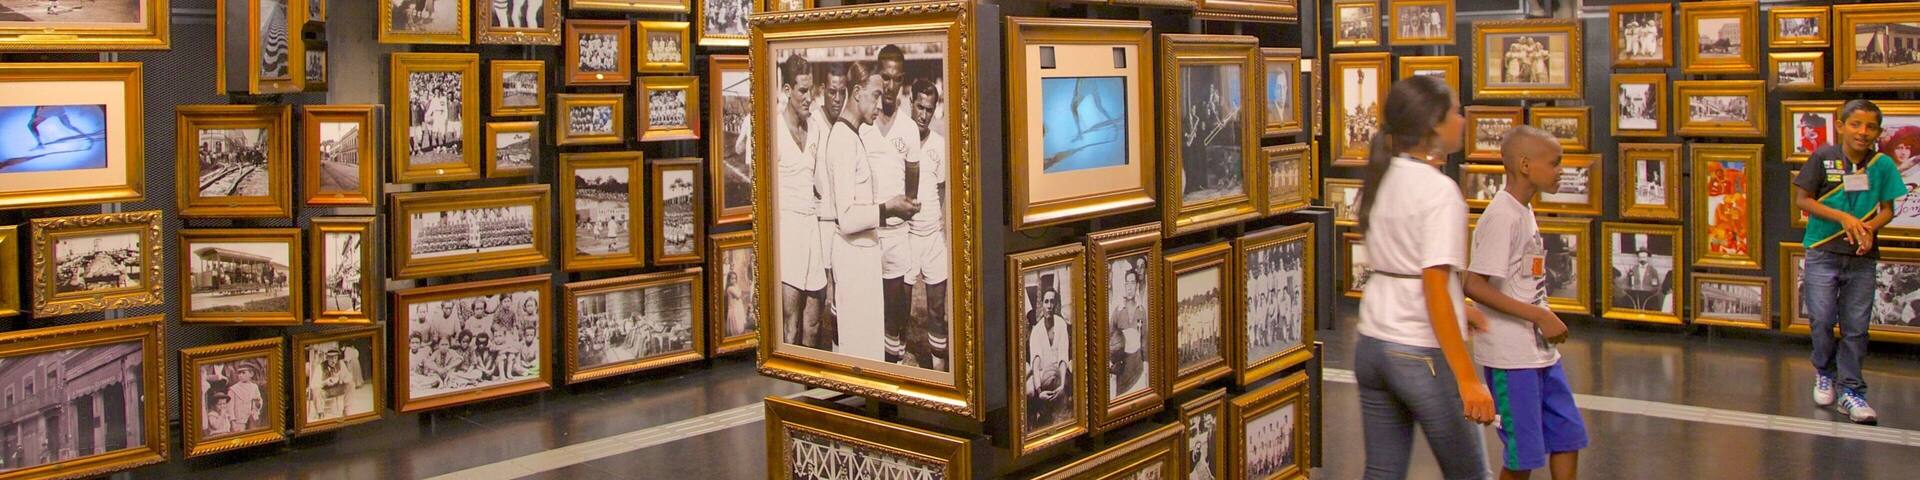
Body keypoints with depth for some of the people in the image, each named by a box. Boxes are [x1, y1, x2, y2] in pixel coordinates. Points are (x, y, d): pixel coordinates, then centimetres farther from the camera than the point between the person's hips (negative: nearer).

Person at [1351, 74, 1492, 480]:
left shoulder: (1382, 179, 7)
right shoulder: (1439, 191, -15)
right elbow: (1434, 290, -20)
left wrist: (1460, 307, 27)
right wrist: (1468, 379, -20)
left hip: (1372, 346, 7)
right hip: (1423, 354, -7)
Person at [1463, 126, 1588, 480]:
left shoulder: (1524, 212, 11)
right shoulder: (1502, 216, -18)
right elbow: (1473, 286, -24)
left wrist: (1546, 319, 7)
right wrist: (1540, 316, -22)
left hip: (1540, 352, 9)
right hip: (1510, 356, -9)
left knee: (1568, 437, 14)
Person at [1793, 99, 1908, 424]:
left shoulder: (1883, 165, 1)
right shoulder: (1823, 158, -4)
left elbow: (1887, 209, 5)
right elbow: (1802, 199, -5)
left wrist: (1869, 227, -16)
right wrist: (1844, 218, -14)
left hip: (1863, 257, 1)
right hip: (1823, 254, -1)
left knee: (1856, 326, 3)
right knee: (1821, 319, -1)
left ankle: (1851, 392, 12)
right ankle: (1825, 373, 26)